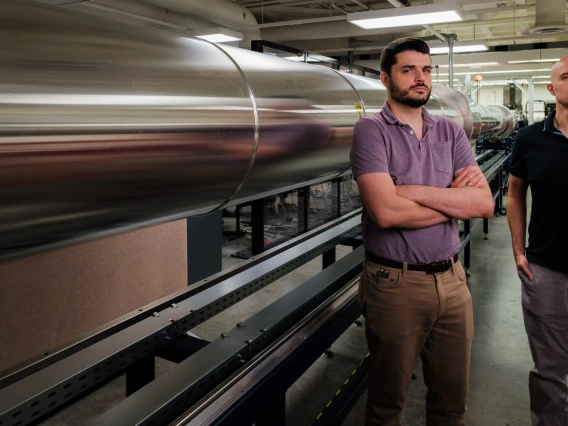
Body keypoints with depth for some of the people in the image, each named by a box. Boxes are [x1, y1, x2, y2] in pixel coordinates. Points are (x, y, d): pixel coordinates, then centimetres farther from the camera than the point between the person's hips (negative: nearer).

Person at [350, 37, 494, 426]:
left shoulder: (451, 132, 7)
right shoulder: (372, 130, -9)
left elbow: (484, 203, -5)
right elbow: (386, 212, -23)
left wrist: (418, 191, -16)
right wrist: (455, 199, -9)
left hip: (452, 279, 5)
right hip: (396, 283, -4)